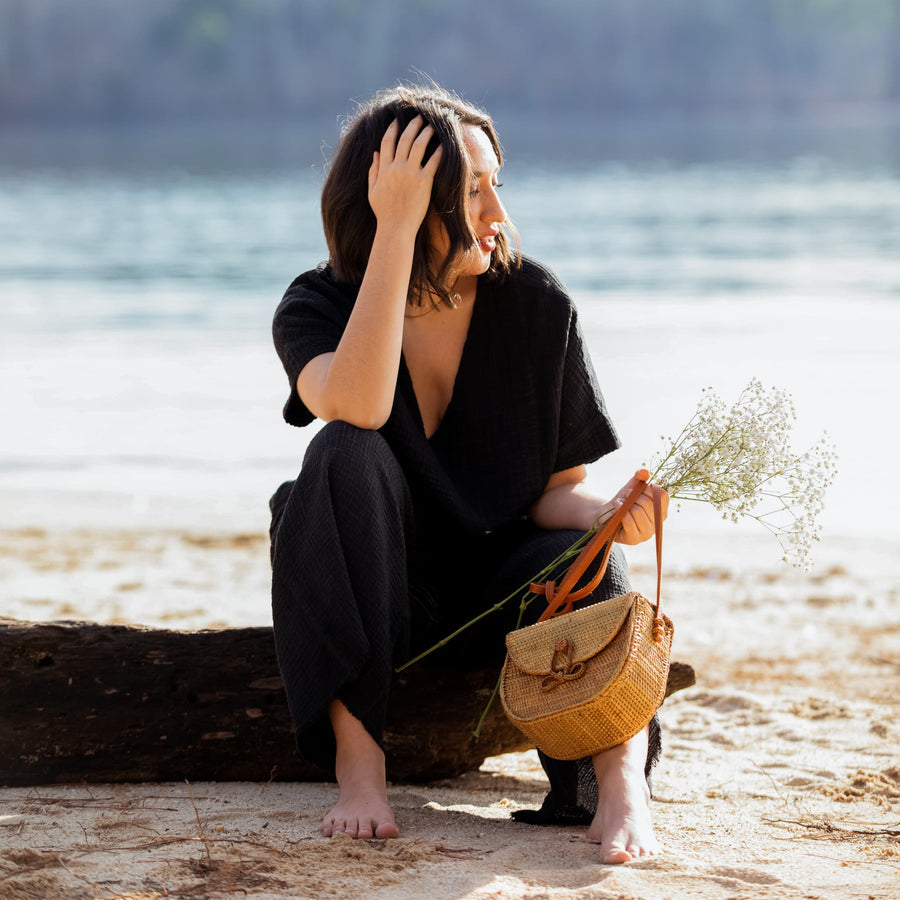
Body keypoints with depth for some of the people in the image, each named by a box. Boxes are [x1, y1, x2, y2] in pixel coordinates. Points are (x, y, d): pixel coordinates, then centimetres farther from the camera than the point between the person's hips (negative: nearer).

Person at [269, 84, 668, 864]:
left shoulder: (535, 304, -7)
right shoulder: (318, 308, -10)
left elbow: (557, 491, -5)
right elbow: (358, 407, -34)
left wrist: (611, 515, -29)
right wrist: (396, 229, -32)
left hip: (499, 586, 1)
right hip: (374, 593, 0)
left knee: (577, 552, -32)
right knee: (346, 454, -31)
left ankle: (621, 770, -45)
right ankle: (356, 755, -33)